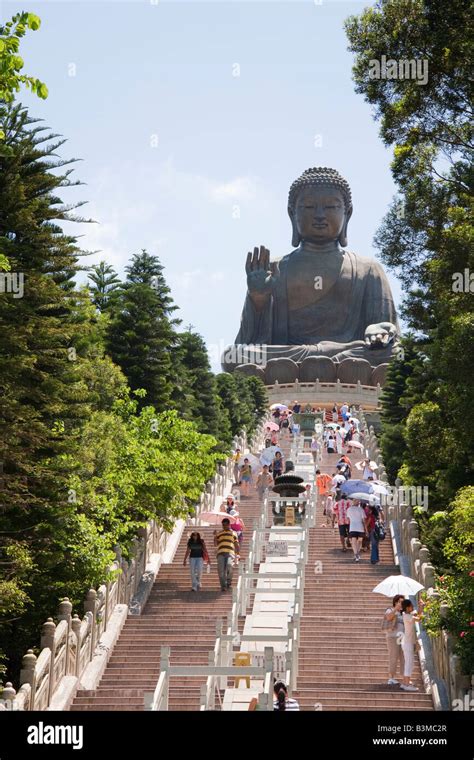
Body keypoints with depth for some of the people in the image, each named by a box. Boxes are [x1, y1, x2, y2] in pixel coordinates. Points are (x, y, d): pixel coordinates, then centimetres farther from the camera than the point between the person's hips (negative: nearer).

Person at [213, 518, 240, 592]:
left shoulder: (233, 533, 20)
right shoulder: (219, 533, 23)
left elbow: (236, 545, 17)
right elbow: (215, 544, 16)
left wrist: (238, 554, 6)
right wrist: (215, 536, 3)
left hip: (230, 553, -2)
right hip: (221, 553, 2)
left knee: (229, 566, -26)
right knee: (221, 570, -10)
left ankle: (229, 582, -5)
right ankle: (223, 586, -4)